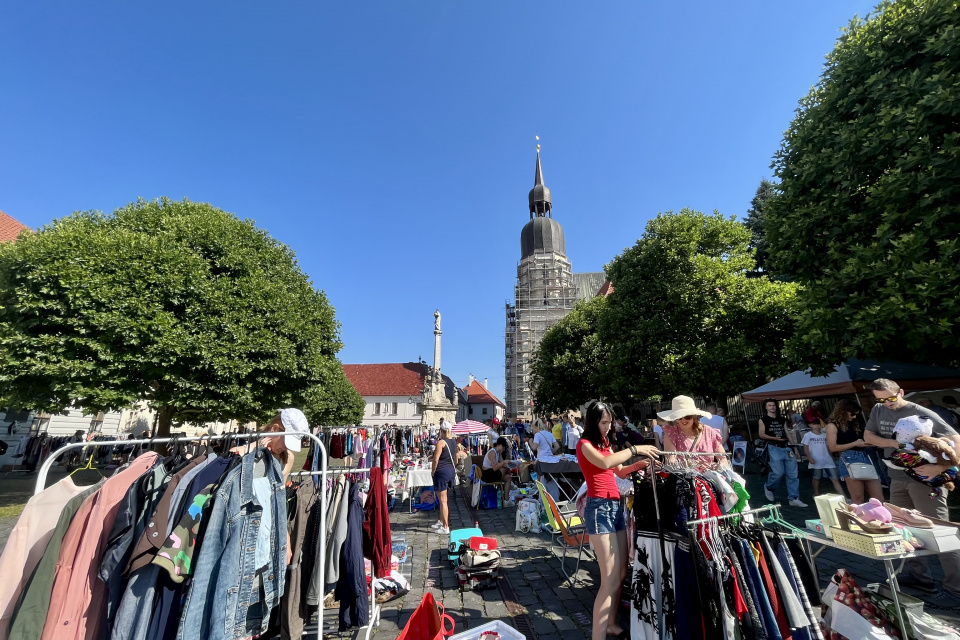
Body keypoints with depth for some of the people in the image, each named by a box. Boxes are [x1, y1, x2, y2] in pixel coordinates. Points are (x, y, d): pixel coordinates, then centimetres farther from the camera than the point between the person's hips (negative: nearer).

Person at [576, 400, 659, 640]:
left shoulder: (605, 444, 15)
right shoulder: (585, 444, -10)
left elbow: (620, 471, 21)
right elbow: (605, 463, -27)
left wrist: (639, 464, 4)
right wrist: (634, 449, -21)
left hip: (616, 505, 8)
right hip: (599, 507, -8)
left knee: (622, 571, 14)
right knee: (610, 579, -8)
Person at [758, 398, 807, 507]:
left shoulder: (782, 420, 17)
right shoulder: (763, 420, 2)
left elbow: (788, 433, 15)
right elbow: (761, 434, -5)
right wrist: (774, 438, -20)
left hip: (787, 447, 5)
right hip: (774, 448, -5)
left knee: (793, 473, 1)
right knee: (778, 472, -12)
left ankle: (794, 498, 6)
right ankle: (768, 487, 15)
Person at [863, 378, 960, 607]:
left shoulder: (921, 413, -13)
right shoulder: (878, 410, 4)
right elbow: (868, 436, 9)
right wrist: (894, 443, -9)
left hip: (925, 479, -6)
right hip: (898, 479, 6)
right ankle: (919, 575, 26)